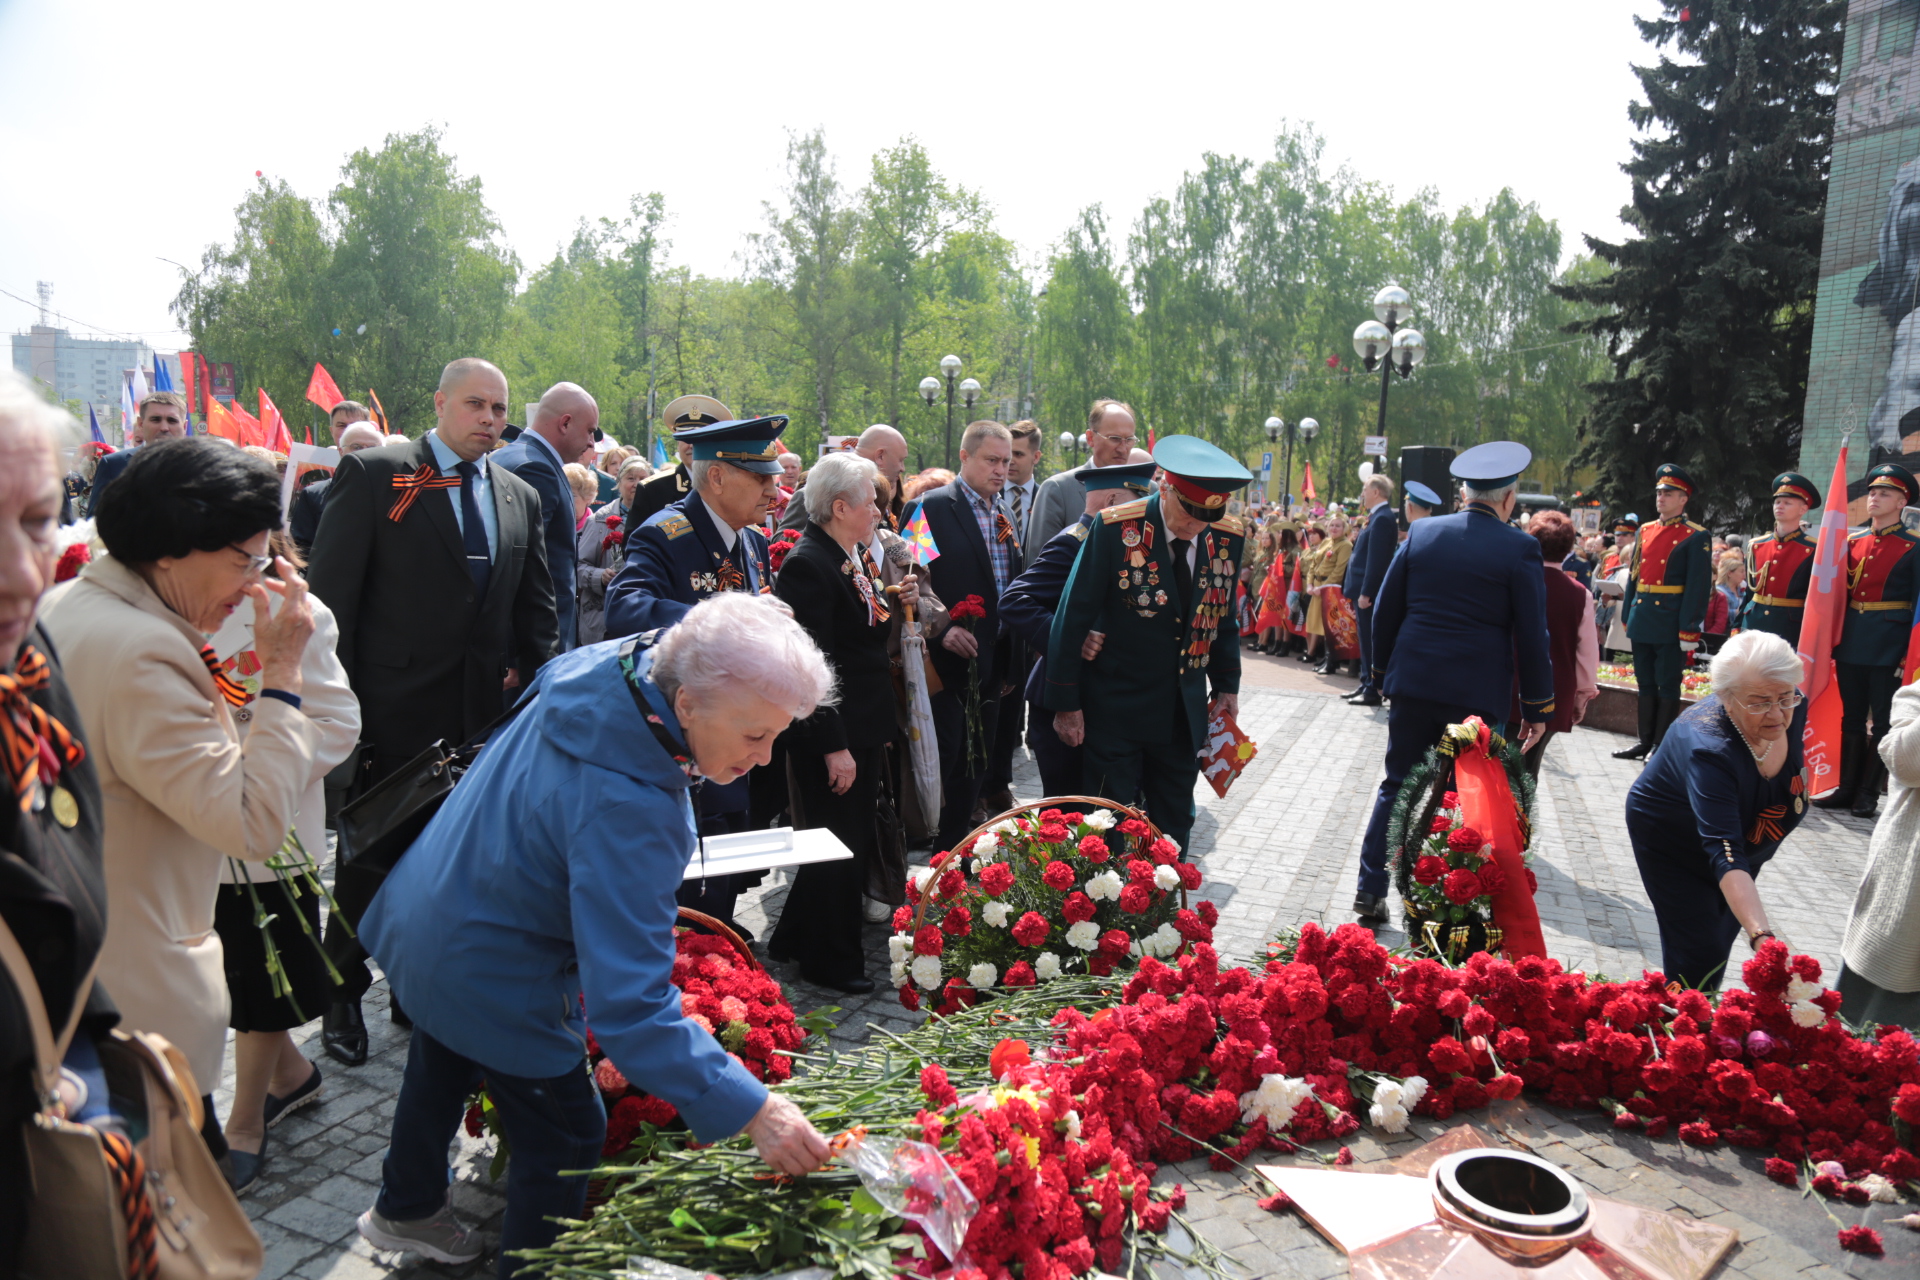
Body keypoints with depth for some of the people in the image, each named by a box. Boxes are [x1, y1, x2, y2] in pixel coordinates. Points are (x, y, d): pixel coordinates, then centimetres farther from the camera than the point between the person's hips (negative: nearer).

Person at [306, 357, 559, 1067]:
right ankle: (343, 999, 28)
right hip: (393, 712, -4)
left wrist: (529, 677, 0)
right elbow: (331, 595, -7)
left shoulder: (520, 497, 11)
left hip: (482, 715, 4)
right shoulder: (372, 474, -4)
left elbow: (537, 606, 15)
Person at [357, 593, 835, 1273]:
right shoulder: (624, 810, -42)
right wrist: (749, 1109, -42)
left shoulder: (605, 662, -18)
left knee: (443, 1067, 34)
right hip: (493, 981, -10)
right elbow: (629, 1003, -42)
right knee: (565, 1135, 11)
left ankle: (406, 1208, 62)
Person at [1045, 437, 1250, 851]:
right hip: (1116, 709, -4)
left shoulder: (1229, 537, -2)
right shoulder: (1115, 528, -16)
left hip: (1184, 712, 4)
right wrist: (1065, 703, -10)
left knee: (1174, 830, 13)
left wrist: (1227, 685, 8)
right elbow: (1073, 618, -12)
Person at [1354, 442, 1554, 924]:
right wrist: (1538, 707, 4)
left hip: (1412, 683, 3)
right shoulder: (1520, 549, -6)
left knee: (1397, 788, 13)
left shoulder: (1422, 533, 3)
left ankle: (1370, 891, 13)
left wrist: (1383, 671, 18)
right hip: (1476, 692, -3)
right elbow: (1532, 636, -5)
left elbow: (1385, 609, 6)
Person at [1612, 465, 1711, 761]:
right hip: (1642, 622, 6)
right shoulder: (1645, 532, 13)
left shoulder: (1696, 536, -5)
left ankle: (1663, 745, 10)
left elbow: (1699, 586, -10)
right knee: (1646, 684, 12)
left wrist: (1690, 629, -15)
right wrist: (1627, 616, 13)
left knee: (1667, 686, 2)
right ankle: (1646, 741, 21)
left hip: (1671, 623, -6)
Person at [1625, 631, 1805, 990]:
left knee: (1723, 937, 17)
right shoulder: (1710, 749, -41)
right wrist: (1761, 936, -57)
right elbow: (1725, 856, -47)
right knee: (1700, 954, -11)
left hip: (1745, 842, 7)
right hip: (1672, 844, -6)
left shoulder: (1794, 711, -21)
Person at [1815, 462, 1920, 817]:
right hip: (1851, 643, 5)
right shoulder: (1853, 542, 10)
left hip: (1888, 647, -5)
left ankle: (1869, 794, 11)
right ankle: (1847, 788, 18)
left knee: (1882, 721, 3)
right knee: (1852, 718, 11)